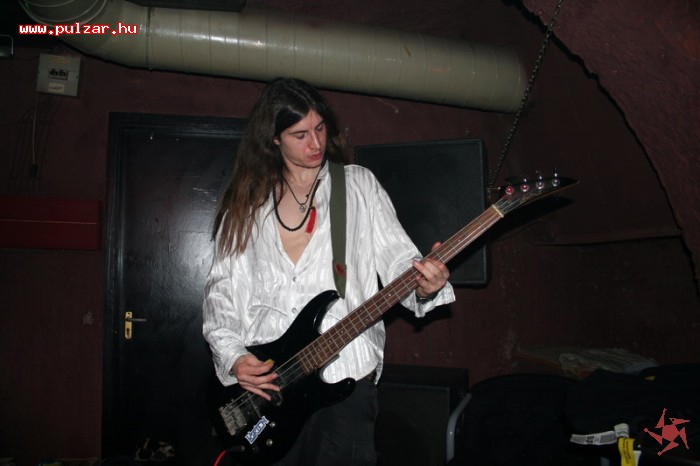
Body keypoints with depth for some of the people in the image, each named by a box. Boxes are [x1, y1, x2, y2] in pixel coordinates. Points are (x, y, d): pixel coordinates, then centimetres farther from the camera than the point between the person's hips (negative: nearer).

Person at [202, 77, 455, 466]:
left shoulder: (358, 185, 6)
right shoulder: (247, 204, 10)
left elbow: (397, 257, -1)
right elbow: (220, 288, 9)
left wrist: (424, 286, -24)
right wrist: (232, 356, -5)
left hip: (344, 376, -1)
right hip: (261, 378, 2)